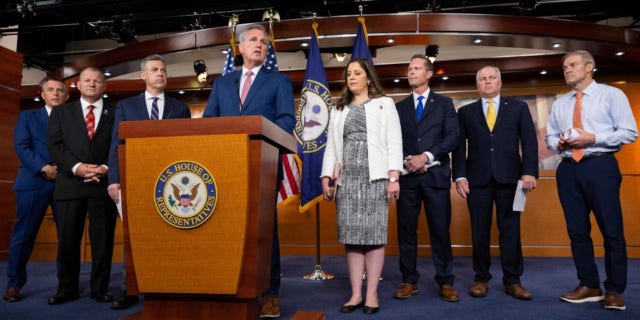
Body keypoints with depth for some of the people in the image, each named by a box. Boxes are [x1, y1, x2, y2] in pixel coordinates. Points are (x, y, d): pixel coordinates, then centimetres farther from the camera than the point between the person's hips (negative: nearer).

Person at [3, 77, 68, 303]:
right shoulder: (27, 116, 14)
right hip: (34, 182, -1)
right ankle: (14, 284, 12)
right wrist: (43, 168, -13)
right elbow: (21, 146, 0)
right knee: (24, 234, 0)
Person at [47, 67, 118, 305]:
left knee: (103, 240, 4)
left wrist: (106, 168, -12)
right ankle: (67, 288, 19)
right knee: (67, 239, 5)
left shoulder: (115, 114, 11)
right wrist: (77, 167, -11)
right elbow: (54, 146, 4)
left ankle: (100, 288, 15)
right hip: (70, 183, 1)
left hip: (104, 183, -1)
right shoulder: (61, 112, 14)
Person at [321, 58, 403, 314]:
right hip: (347, 178, 3)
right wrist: (326, 178, 4)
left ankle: (372, 294, 6)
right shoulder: (338, 109, 19)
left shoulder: (384, 104, 8)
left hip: (374, 176, -3)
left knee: (374, 234, -2)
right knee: (351, 235, 2)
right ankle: (356, 293, 9)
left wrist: (393, 178, -10)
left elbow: (394, 142, 0)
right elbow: (331, 146, 14)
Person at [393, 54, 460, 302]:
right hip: (407, 175, 2)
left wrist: (426, 157, -13)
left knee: (440, 229, 1)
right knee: (406, 230, 4)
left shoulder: (444, 103, 9)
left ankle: (445, 282, 13)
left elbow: (452, 137, -2)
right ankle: (409, 281, 14)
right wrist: (408, 161, -9)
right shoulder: (399, 107, 14)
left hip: (436, 174, -2)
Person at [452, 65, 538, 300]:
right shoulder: (466, 112, 12)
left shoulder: (518, 107, 12)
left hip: (509, 178, 0)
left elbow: (529, 142, 4)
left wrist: (529, 172, -7)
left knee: (510, 230, 4)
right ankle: (481, 278, 15)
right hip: (477, 179, 0)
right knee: (479, 232, 4)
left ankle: (512, 280, 14)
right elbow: (459, 146, 6)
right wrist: (460, 176, -5)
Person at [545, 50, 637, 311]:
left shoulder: (612, 94, 3)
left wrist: (594, 138, -15)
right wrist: (558, 144, -5)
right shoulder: (559, 103, 16)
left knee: (611, 230, -1)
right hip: (568, 169, 5)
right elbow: (549, 137, 17)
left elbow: (629, 132, -4)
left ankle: (614, 291, 12)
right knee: (577, 230, 7)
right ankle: (589, 286, 19)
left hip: (600, 166, -4)